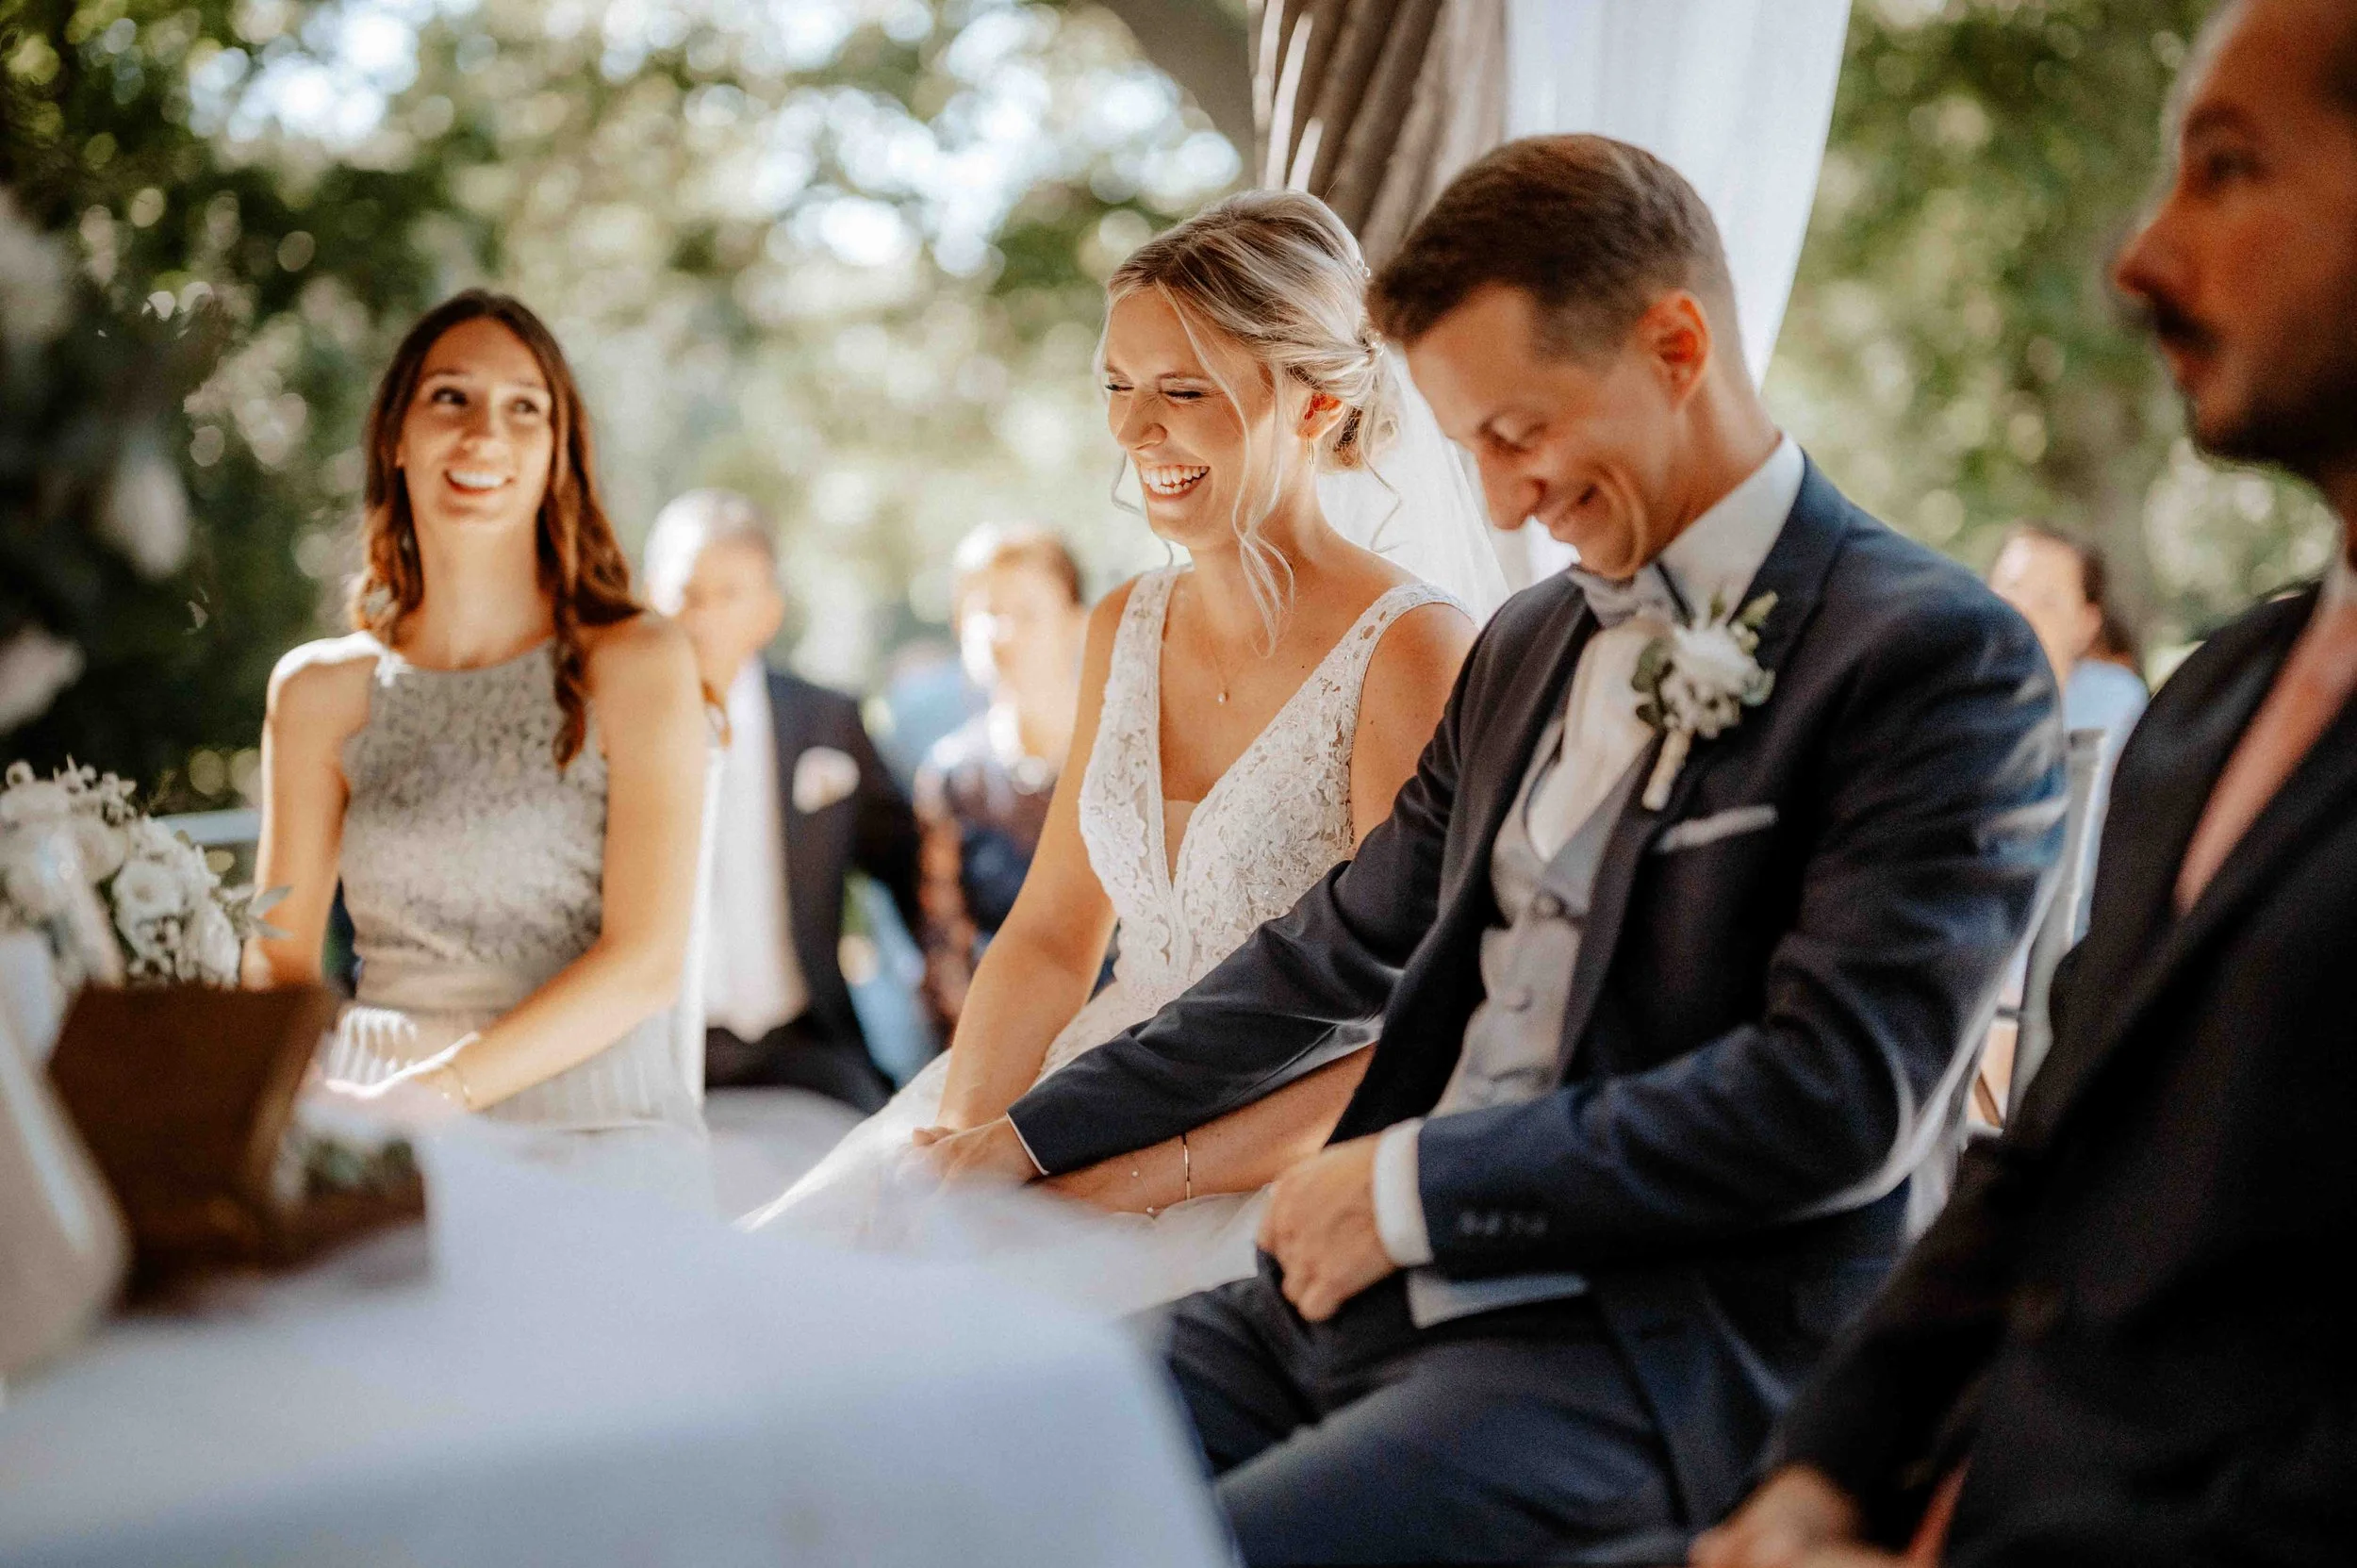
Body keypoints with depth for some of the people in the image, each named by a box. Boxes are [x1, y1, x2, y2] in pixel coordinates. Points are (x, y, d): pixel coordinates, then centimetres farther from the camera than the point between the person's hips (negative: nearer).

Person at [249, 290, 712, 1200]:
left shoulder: (636, 666, 3)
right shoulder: (321, 695, 13)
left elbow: (646, 959, -6)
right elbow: (279, 958, 14)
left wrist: (446, 1087, -18)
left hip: (601, 1148, -3)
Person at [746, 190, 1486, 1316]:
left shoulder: (1415, 655, -12)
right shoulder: (1124, 630, 10)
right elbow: (1050, 936, 11)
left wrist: (1148, 1177, -19)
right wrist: (971, 1143, -7)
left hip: (1282, 1180, -6)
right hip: (1085, 1121, 6)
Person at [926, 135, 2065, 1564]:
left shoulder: (1943, 658, -8)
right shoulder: (1528, 647, 18)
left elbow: (1844, 1093, -17)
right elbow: (1343, 950, 26)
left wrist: (1423, 1183, -15)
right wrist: (1029, 1139, 21)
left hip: (1659, 1361, -7)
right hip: (1386, 1291, 8)